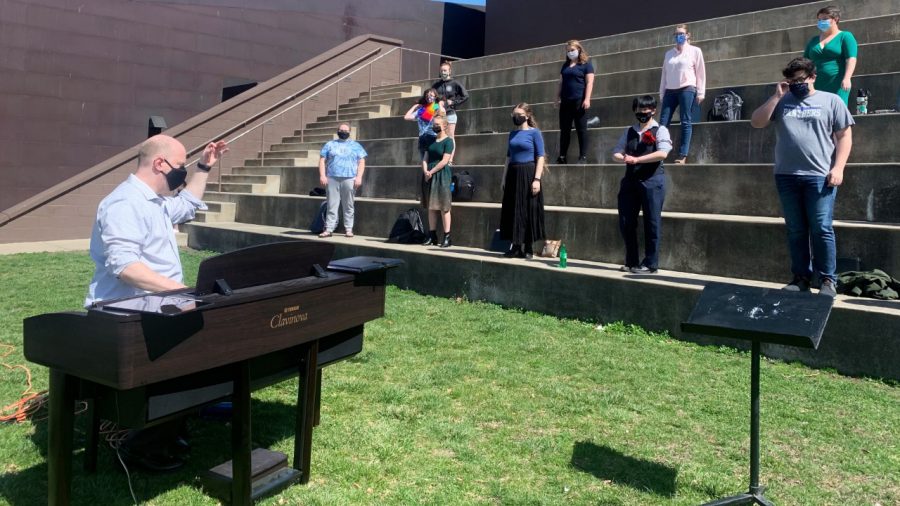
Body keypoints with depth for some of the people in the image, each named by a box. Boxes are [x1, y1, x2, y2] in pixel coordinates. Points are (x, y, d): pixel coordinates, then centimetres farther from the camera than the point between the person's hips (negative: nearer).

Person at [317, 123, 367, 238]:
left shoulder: (355, 146, 14)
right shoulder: (330, 144, 16)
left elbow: (361, 162, 7)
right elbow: (322, 160, 10)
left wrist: (359, 177, -5)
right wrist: (322, 175, -3)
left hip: (349, 179, -1)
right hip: (332, 179, 1)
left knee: (348, 206, 1)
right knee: (332, 205, -2)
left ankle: (348, 229, 6)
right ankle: (329, 229, -2)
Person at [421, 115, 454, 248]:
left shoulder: (448, 141, -5)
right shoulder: (432, 140, 14)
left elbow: (444, 161, -14)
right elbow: (425, 158, 11)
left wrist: (431, 172, -13)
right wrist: (425, 171, -6)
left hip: (441, 175, -7)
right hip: (429, 176, 7)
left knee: (443, 207, -6)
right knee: (431, 206, 7)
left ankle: (447, 237, -4)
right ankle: (432, 236, 12)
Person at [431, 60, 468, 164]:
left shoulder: (455, 83, -1)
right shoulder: (436, 84, 9)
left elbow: (465, 96, -1)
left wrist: (453, 102, -6)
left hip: (450, 114, -4)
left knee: (450, 137, -3)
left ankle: (450, 160, -3)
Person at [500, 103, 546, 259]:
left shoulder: (534, 133, -4)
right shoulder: (513, 133, 12)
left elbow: (540, 157, -8)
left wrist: (537, 179, -17)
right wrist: (504, 178, 12)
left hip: (528, 174, -6)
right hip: (513, 175, 6)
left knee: (528, 210, -1)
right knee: (512, 211, 6)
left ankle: (528, 249, 8)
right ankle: (515, 246, 14)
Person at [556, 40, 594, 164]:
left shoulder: (585, 64, 1)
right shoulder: (565, 65, 19)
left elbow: (589, 82, -6)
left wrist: (587, 99, -16)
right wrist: (558, 98, 13)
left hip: (579, 101, -6)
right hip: (566, 102, 6)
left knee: (581, 129, -4)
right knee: (564, 130, 5)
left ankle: (583, 157, -2)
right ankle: (562, 156, 10)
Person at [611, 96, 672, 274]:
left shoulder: (660, 130, 1)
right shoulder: (629, 132, 17)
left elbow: (662, 153, -15)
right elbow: (616, 153, 12)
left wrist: (636, 159, -17)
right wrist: (624, 158, -12)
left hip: (652, 180, -5)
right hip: (630, 179, 6)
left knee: (652, 223, -3)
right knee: (626, 222, 5)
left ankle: (650, 264, 5)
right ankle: (631, 262, 17)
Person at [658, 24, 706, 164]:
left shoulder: (695, 51, 7)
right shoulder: (669, 53, 17)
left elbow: (700, 72, 3)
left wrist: (700, 92, -3)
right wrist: (661, 93, 12)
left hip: (687, 90, -4)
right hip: (670, 91, 4)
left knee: (686, 123, -6)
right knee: (663, 123, -5)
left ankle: (683, 156, -8)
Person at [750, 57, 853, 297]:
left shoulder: (831, 100, 8)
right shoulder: (781, 102, 15)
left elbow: (844, 136, 4)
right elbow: (756, 122, 4)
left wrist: (838, 168, -7)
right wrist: (776, 96, -2)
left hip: (820, 176, -3)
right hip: (786, 176, 3)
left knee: (821, 229, -5)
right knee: (796, 231, 8)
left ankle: (827, 280, 4)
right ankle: (801, 277, 17)